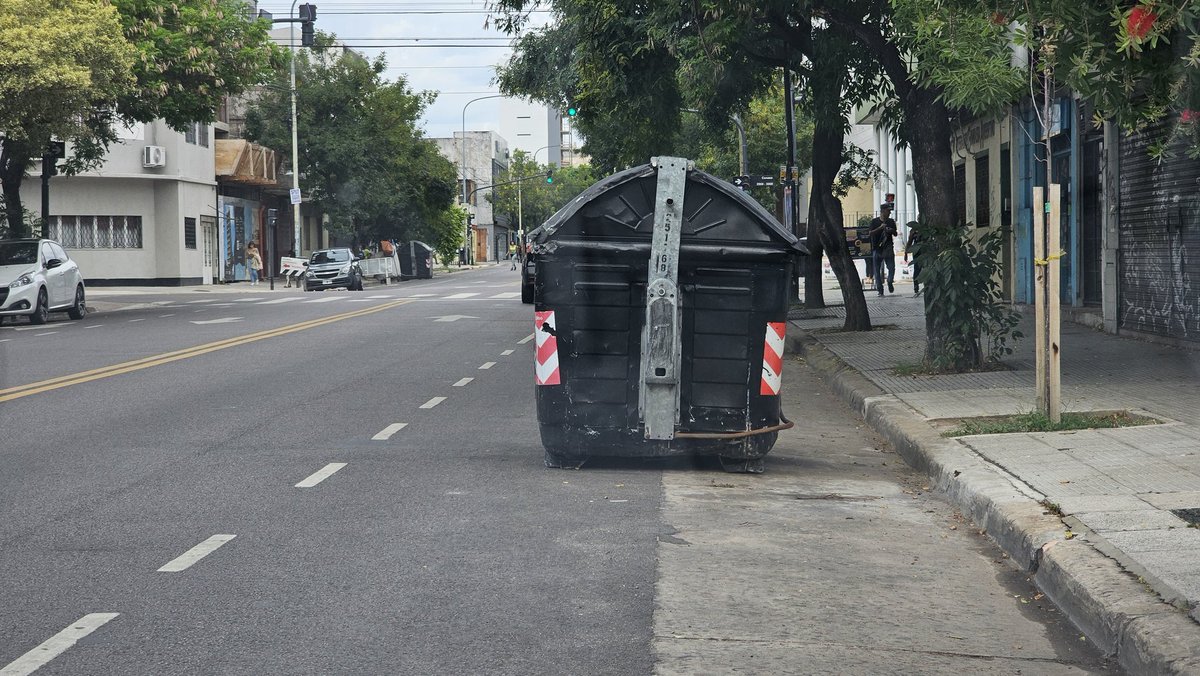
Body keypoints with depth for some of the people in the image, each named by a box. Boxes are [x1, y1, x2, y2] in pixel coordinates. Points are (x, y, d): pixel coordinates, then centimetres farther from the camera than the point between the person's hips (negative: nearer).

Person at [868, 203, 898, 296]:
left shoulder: (891, 221, 11)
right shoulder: (874, 221, 2)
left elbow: (895, 234, 16)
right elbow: (870, 233, -8)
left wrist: (892, 231, -6)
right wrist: (880, 228, -19)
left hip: (888, 248, 2)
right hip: (877, 249, -2)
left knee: (892, 268, -8)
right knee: (877, 270, 1)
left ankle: (890, 282, 17)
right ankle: (879, 289, 7)